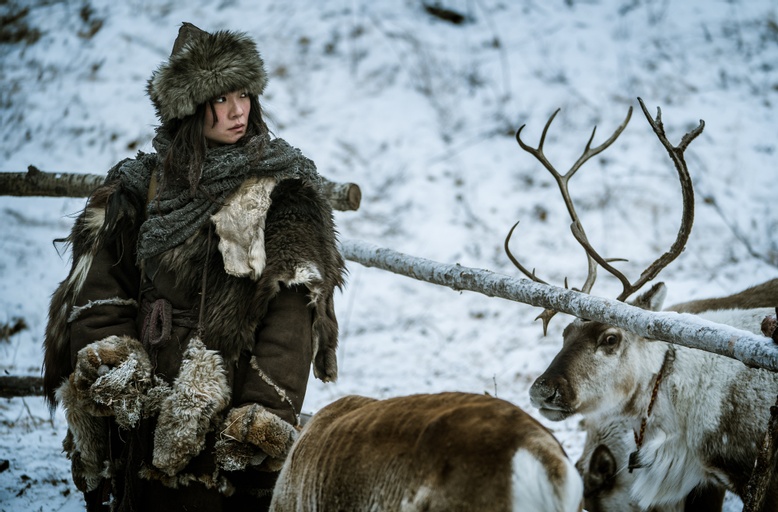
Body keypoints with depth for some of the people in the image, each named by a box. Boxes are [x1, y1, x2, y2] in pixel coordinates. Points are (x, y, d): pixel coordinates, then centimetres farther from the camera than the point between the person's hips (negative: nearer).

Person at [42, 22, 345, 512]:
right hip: (148, 408, 3)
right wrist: (112, 366, -10)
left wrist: (266, 414, -18)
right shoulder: (142, 186, 6)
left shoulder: (282, 189, -3)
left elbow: (291, 313, -10)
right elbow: (100, 285, 6)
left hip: (235, 406, -2)